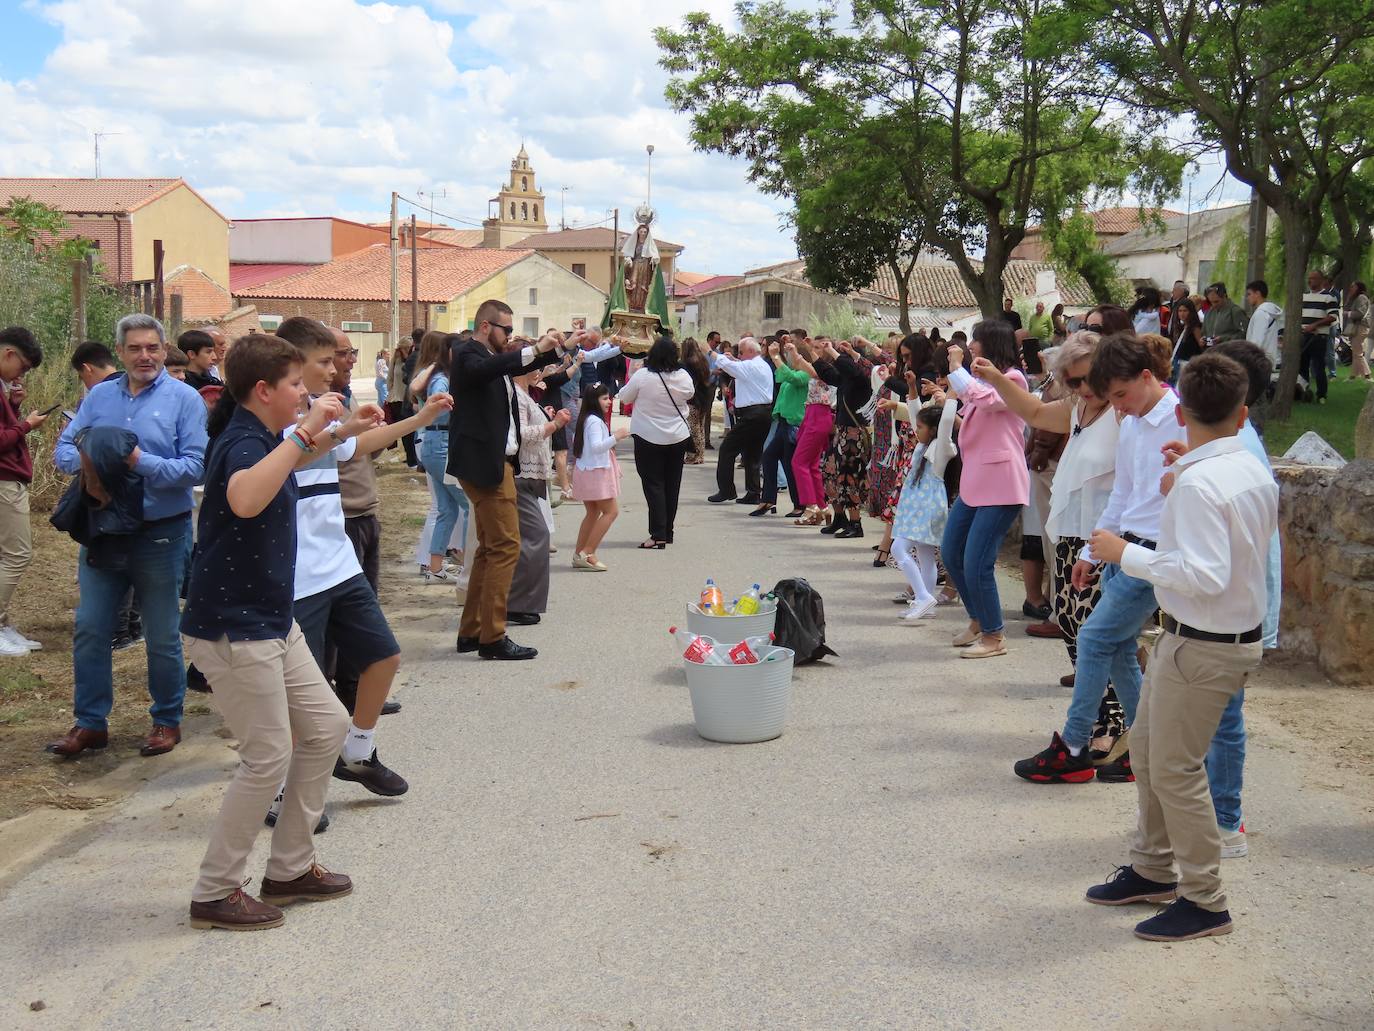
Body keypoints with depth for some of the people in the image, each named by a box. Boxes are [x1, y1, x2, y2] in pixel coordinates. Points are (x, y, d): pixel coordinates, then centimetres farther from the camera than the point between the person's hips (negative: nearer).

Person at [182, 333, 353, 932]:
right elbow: (244, 499, -45)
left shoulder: (265, 440, 11)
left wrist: (323, 434, 26)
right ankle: (214, 893, 10)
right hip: (232, 628, -10)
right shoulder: (244, 442, -19)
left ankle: (289, 868, 23)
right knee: (269, 757, -5)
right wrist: (303, 432, -40)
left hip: (272, 622, 10)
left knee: (326, 726, 13)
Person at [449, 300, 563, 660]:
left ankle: (471, 631, 22)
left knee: (490, 548, 15)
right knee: (505, 546, -10)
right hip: (484, 463, -11)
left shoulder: (494, 357, 15)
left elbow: (524, 365, 29)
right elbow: (483, 369, -34)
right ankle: (492, 637, -7)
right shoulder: (467, 353, -11)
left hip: (495, 462, 11)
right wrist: (535, 349, -37)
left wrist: (551, 348, 9)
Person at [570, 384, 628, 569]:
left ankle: (578, 555, 16)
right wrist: (616, 437, -29)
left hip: (585, 470, 10)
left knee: (593, 513, 15)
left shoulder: (585, 419, 12)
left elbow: (575, 439, 25)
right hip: (595, 471, -10)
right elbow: (596, 446, -27)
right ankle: (587, 554, -11)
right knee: (611, 511, -8)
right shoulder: (595, 421, -18)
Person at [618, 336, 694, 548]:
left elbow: (625, 397, -3)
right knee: (672, 485, 13)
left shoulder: (643, 376, -16)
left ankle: (658, 535, -9)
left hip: (648, 438, -4)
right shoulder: (683, 376, -5)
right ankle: (668, 532, 21)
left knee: (653, 485, 0)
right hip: (678, 437, 4)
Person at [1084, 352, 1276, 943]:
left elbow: (1204, 575, -29)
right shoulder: (1256, 474, 5)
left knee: (1175, 769, 2)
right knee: (1147, 748, 21)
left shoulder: (1198, 482, -23)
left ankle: (1204, 903, 15)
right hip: (1238, 630, 10)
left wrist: (1127, 554, -22)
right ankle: (1153, 870, 36)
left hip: (1203, 646, -10)